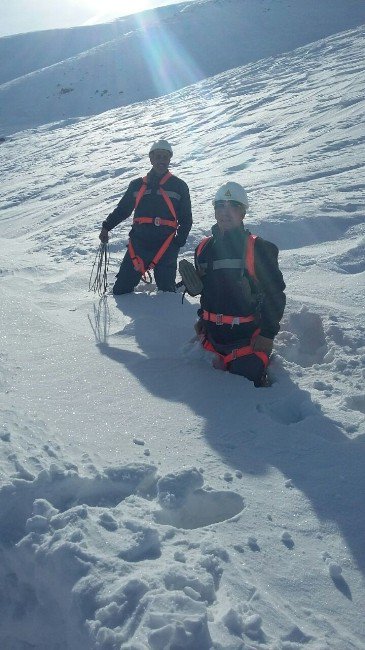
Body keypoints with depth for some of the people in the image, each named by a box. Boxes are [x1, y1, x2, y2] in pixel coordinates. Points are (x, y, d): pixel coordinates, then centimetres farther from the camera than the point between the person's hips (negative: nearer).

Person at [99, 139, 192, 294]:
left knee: (166, 291, -5)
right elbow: (122, 209, 21)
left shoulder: (179, 186, 7)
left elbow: (186, 219, 6)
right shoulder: (137, 185, 14)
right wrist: (107, 227, 9)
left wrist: (179, 241, -6)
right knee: (120, 290, 0)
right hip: (138, 244, 2)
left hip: (165, 248, -2)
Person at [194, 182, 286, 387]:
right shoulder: (204, 249, 8)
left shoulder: (258, 249, -10)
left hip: (247, 338, -6)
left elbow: (275, 294, -11)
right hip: (213, 336, 6)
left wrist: (268, 333, -14)